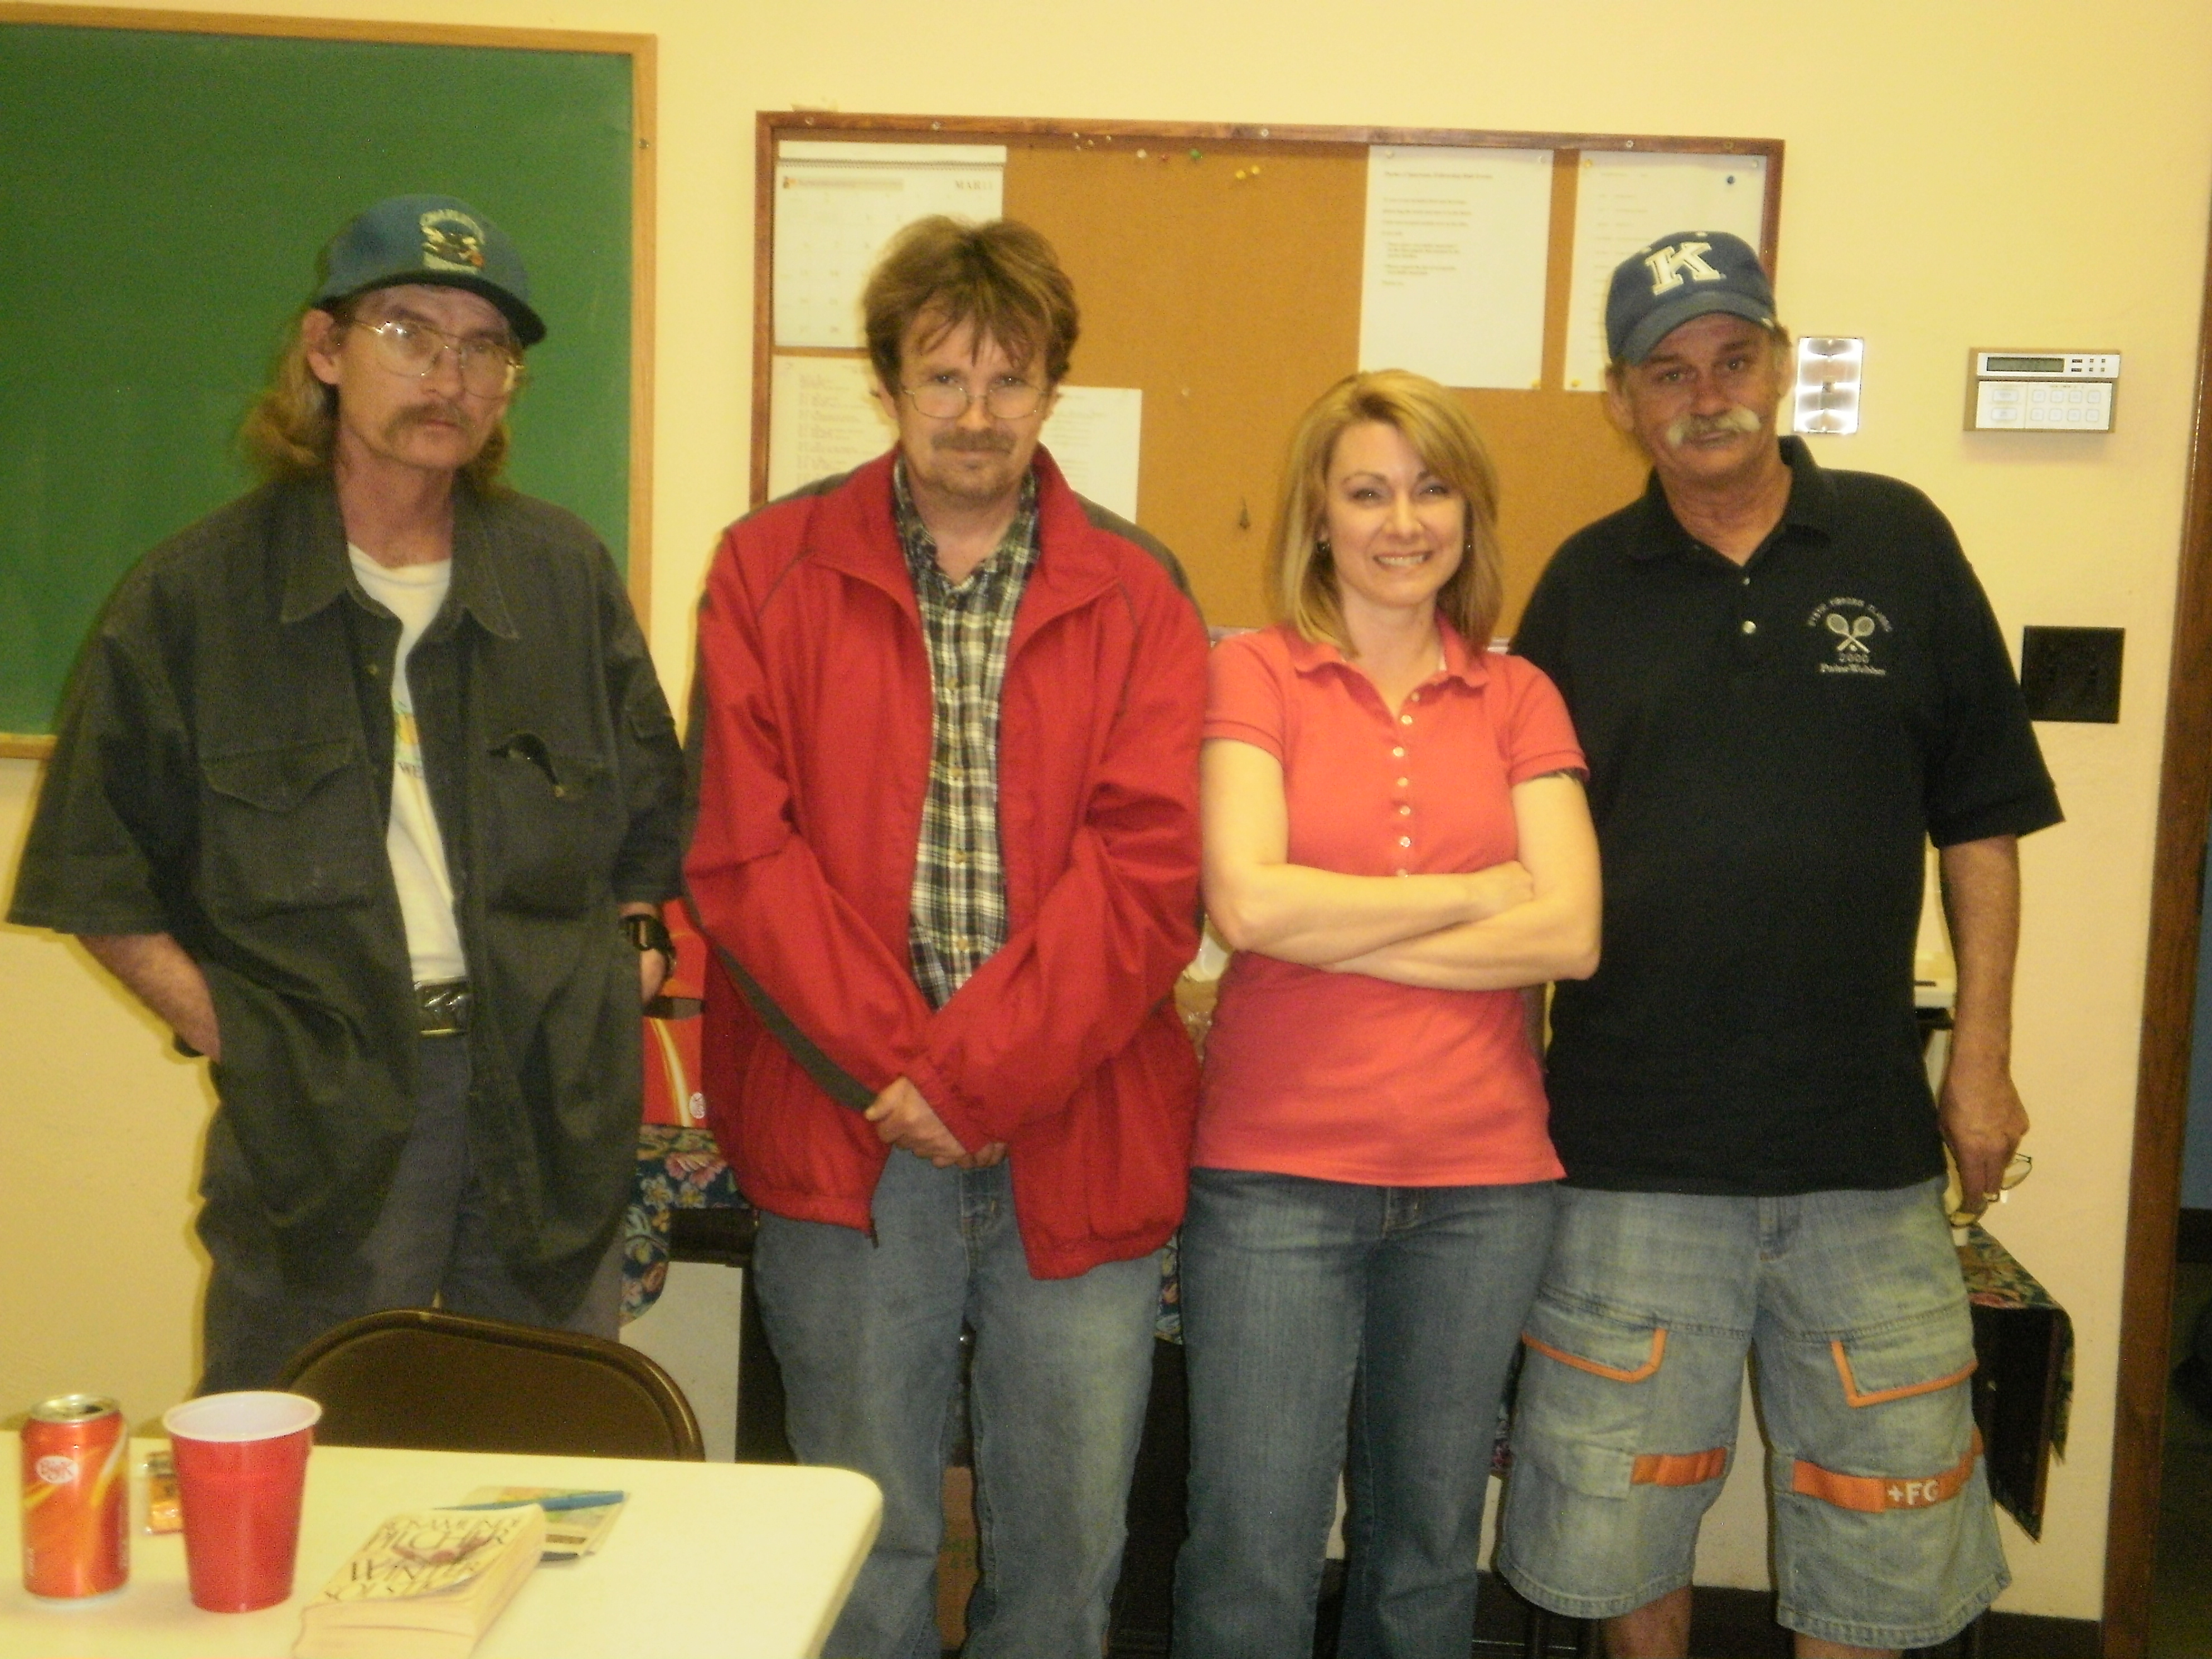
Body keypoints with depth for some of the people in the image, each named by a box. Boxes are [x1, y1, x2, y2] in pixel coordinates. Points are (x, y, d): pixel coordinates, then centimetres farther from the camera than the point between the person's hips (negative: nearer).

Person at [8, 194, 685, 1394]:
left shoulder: (565, 574, 7)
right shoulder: (195, 596, 0)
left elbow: (655, 802, 17)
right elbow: (96, 869, 4)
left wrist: (633, 948, 5)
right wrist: (221, 1027, -4)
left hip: (553, 1105, 2)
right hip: (317, 1115, -2)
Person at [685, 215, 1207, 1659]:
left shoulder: (1136, 594, 5)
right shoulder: (773, 570, 5)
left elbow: (1145, 870, -5)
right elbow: (742, 849, -3)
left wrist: (971, 1076, -13)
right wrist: (889, 1069, -11)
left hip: (1076, 1137, 1)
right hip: (843, 1135, 0)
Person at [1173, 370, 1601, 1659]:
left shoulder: (1519, 700, 8)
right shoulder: (1256, 675, 0)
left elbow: (1572, 932, -5)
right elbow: (1246, 901, -15)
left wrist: (1336, 931, -10)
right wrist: (1475, 893, -7)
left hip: (1484, 1182, 3)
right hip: (1279, 1173, -3)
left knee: (1429, 1552, 16)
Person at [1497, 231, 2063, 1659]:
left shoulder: (1900, 543, 2)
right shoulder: (1586, 583, 3)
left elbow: (1980, 818, 5)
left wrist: (1984, 1054, 2)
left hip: (1866, 1138, 0)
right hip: (1633, 1143, 0)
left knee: (1882, 1542, 11)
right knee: (1624, 1520, 12)